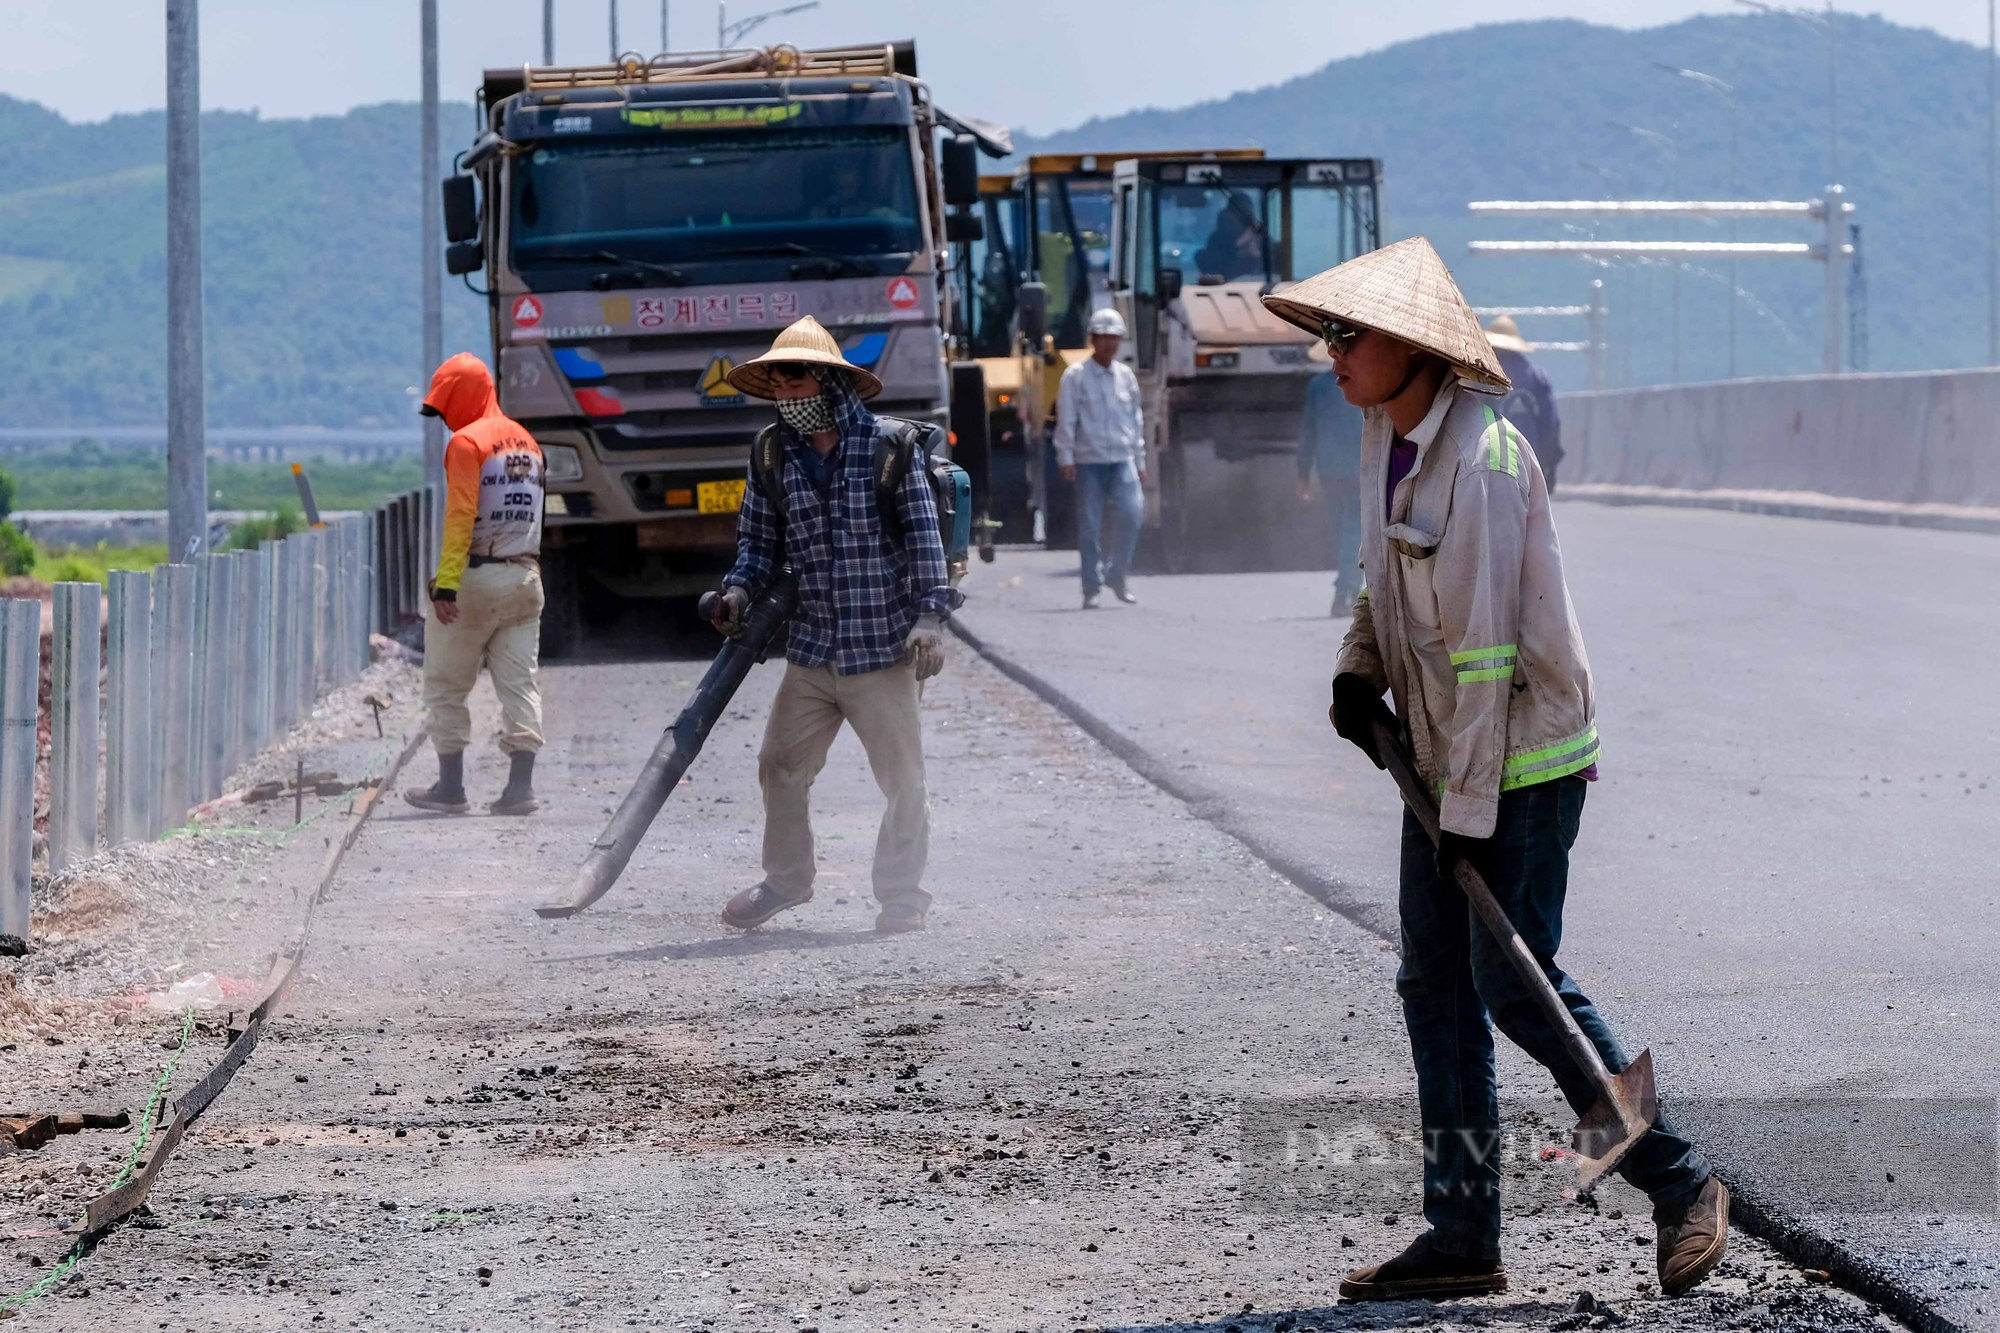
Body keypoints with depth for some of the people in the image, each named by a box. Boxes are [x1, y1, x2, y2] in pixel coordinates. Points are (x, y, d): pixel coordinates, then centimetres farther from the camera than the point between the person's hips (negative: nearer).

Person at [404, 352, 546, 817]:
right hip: (526, 578, 7)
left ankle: (451, 787, 6)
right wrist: (527, 576, 15)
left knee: (446, 687, 5)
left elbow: (459, 516, -19)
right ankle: (520, 784, -3)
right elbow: (530, 514, 14)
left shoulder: (466, 442, -11)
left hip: (475, 579, -7)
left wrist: (446, 584, -23)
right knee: (519, 683, 4)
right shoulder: (526, 442, 13)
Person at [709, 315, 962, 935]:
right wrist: (740, 590, -5)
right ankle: (786, 877, 27)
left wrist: (929, 613, -12)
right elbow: (758, 541, 14)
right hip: (809, 651, 4)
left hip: (884, 649, -4)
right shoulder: (774, 457, 7)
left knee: (901, 777, 1)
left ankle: (901, 893, 16)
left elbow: (923, 532, -4)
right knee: (780, 768, 6)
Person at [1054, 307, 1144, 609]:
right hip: (1089, 461, -3)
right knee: (1090, 525, -2)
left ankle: (1118, 574, 0)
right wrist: (1066, 458, -8)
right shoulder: (1076, 376, 1)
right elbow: (1066, 420, -2)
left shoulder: (1126, 376, 13)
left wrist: (1139, 459, 17)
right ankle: (1092, 587, 6)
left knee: (1132, 511, -15)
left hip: (1122, 459, 3)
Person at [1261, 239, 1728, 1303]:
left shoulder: (1481, 458, -22)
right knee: (1435, 985, 6)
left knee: (1514, 983, -8)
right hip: (1441, 751, 9)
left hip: (1522, 756, -9)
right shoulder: (1386, 437, 6)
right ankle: (1462, 1233, 11)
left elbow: (1488, 642, -23)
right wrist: (1358, 667, 2)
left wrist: (1472, 810, -21)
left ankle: (1680, 1186, 5)